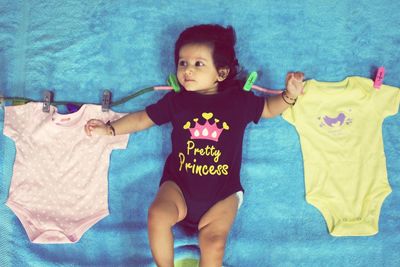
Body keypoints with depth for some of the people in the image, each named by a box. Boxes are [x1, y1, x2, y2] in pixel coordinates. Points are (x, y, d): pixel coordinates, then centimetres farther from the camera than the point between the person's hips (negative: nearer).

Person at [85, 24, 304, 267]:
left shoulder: (239, 100, 5)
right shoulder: (176, 101, 6)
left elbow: (269, 109, 18)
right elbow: (141, 119, 13)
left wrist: (290, 94, 0)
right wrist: (109, 129, 4)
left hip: (222, 193, -1)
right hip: (179, 185, 1)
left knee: (214, 243, -20)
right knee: (158, 215, -27)